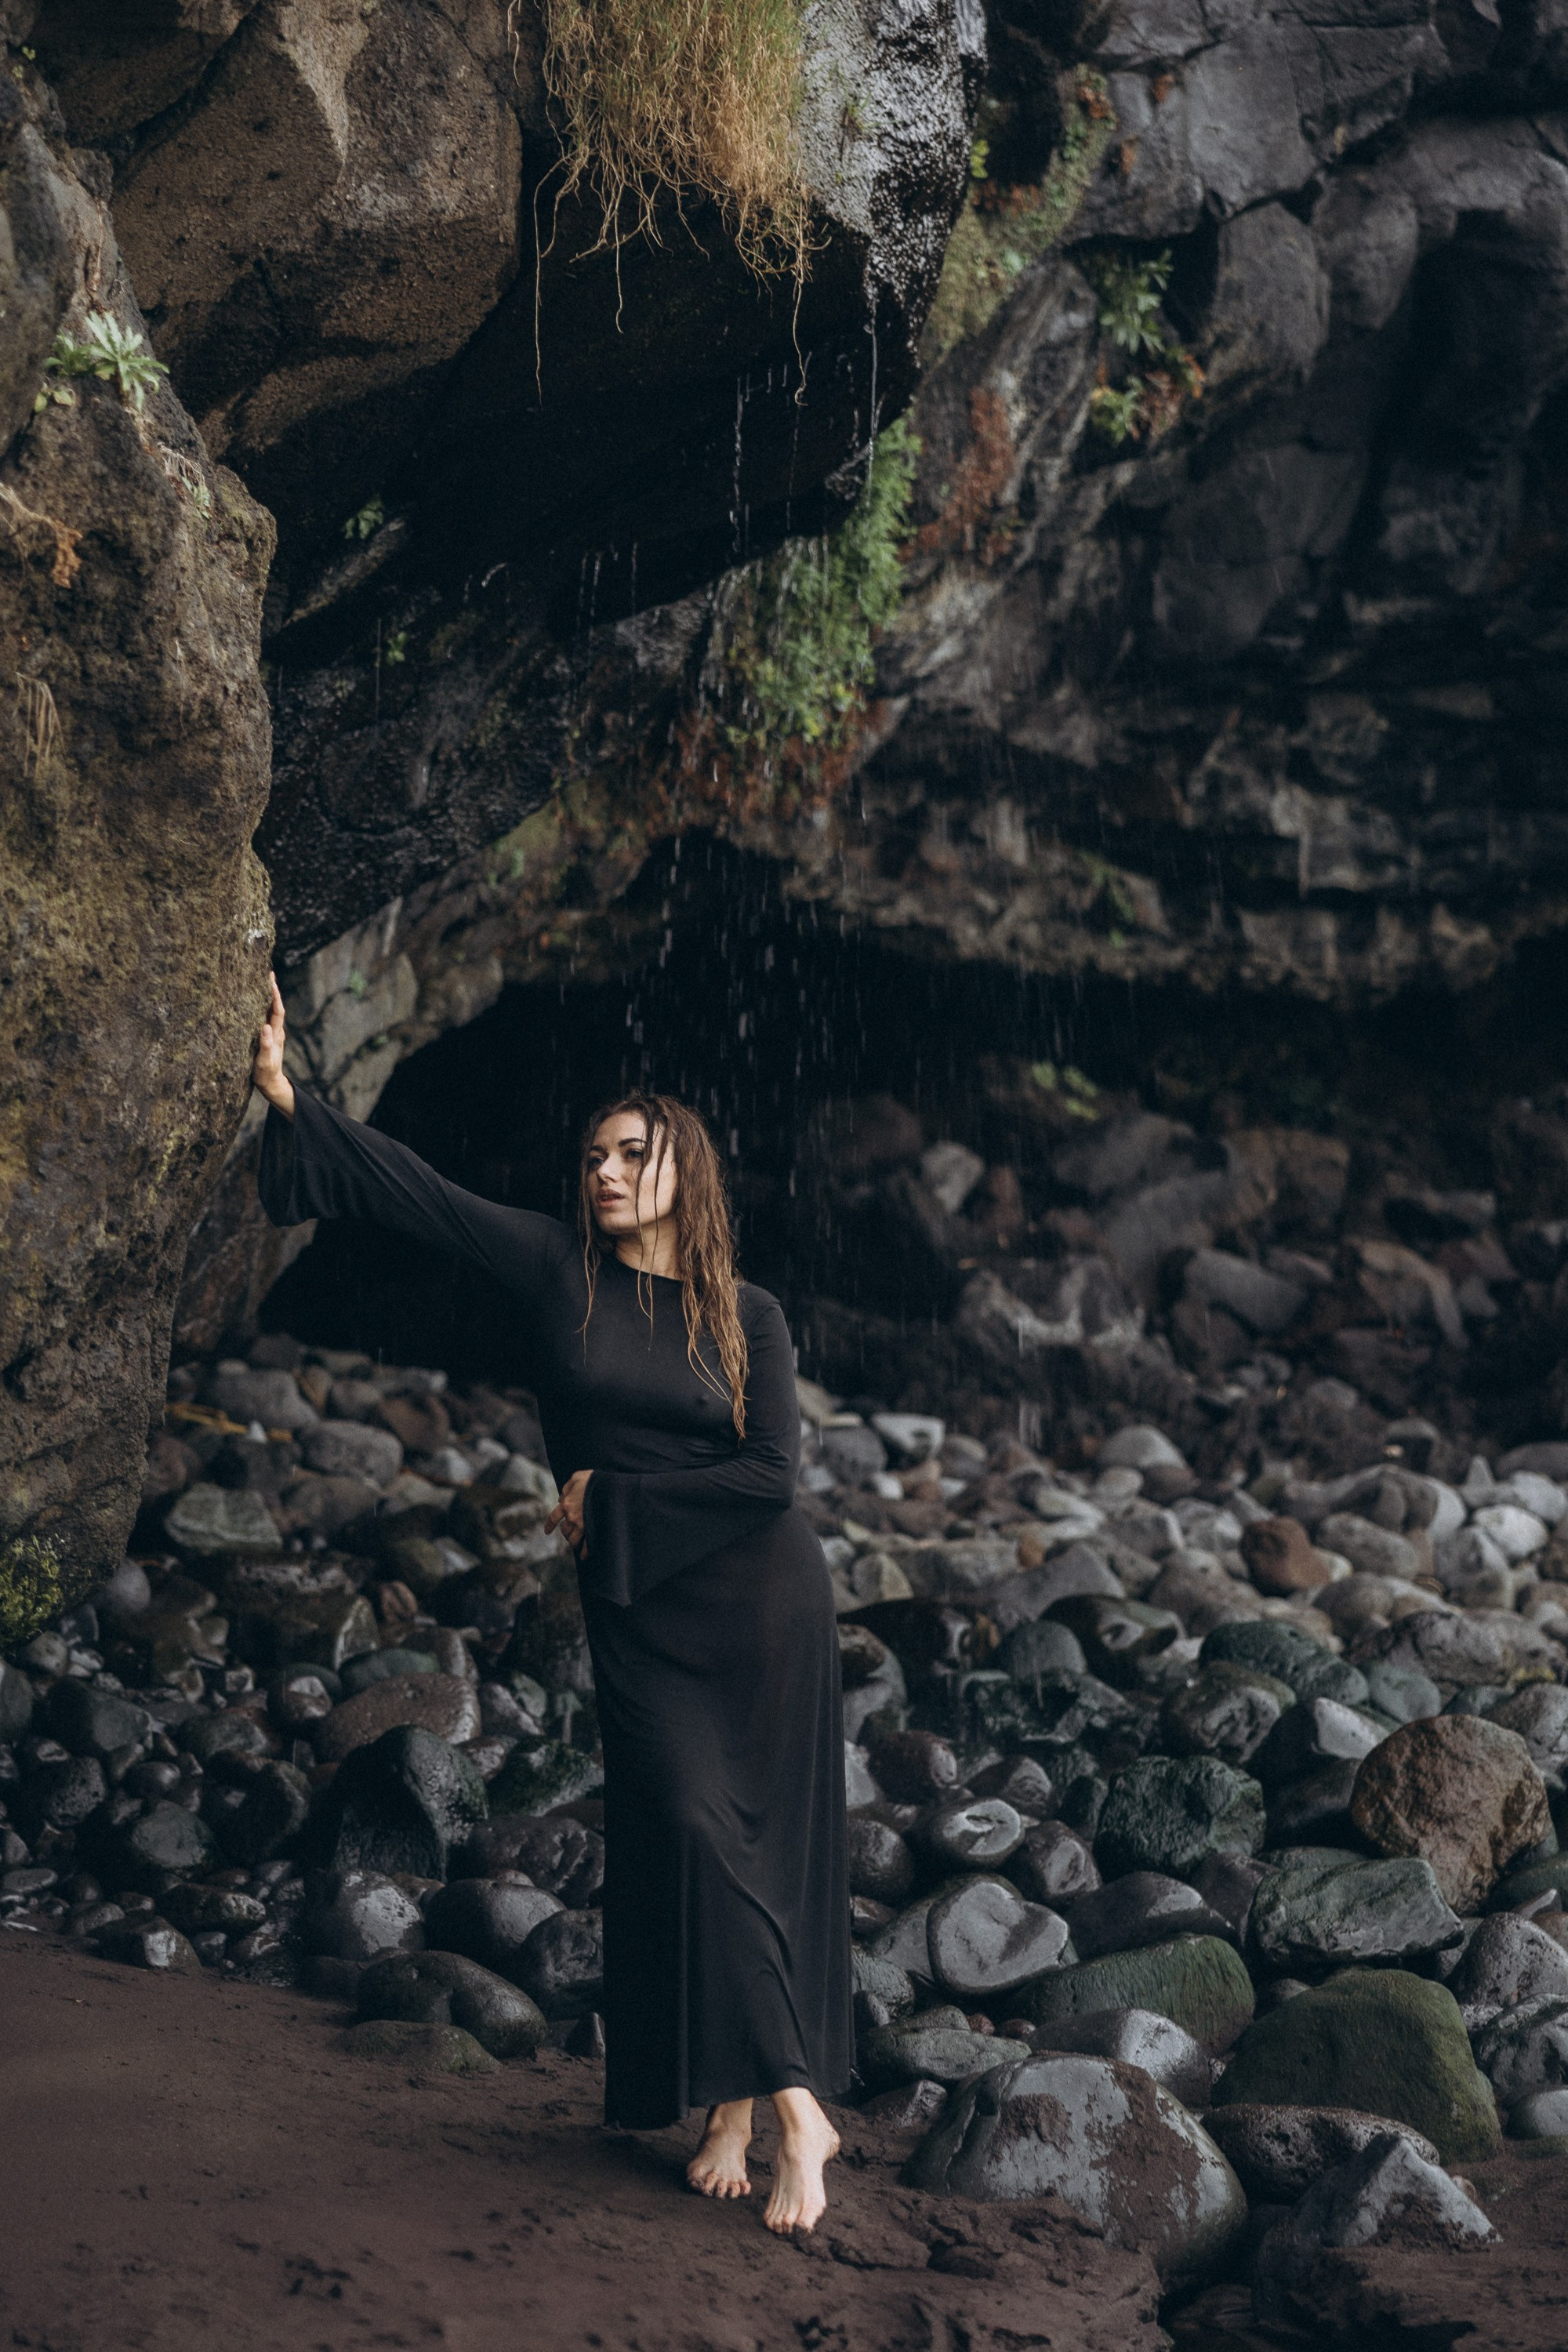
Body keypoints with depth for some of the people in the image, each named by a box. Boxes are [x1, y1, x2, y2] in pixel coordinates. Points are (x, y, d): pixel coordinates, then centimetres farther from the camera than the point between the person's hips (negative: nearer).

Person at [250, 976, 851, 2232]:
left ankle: (740, 2099, 7)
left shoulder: (747, 1316, 1)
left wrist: (612, 1496, -8)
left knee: (764, 1841, 0)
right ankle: (788, 2106, -5)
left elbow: (771, 1475, -7)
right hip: (637, 1612, 0)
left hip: (764, 1605, 0)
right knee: (690, 1831, -9)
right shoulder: (557, 1268, 3)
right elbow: (414, 1188, -5)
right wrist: (288, 1095, -14)